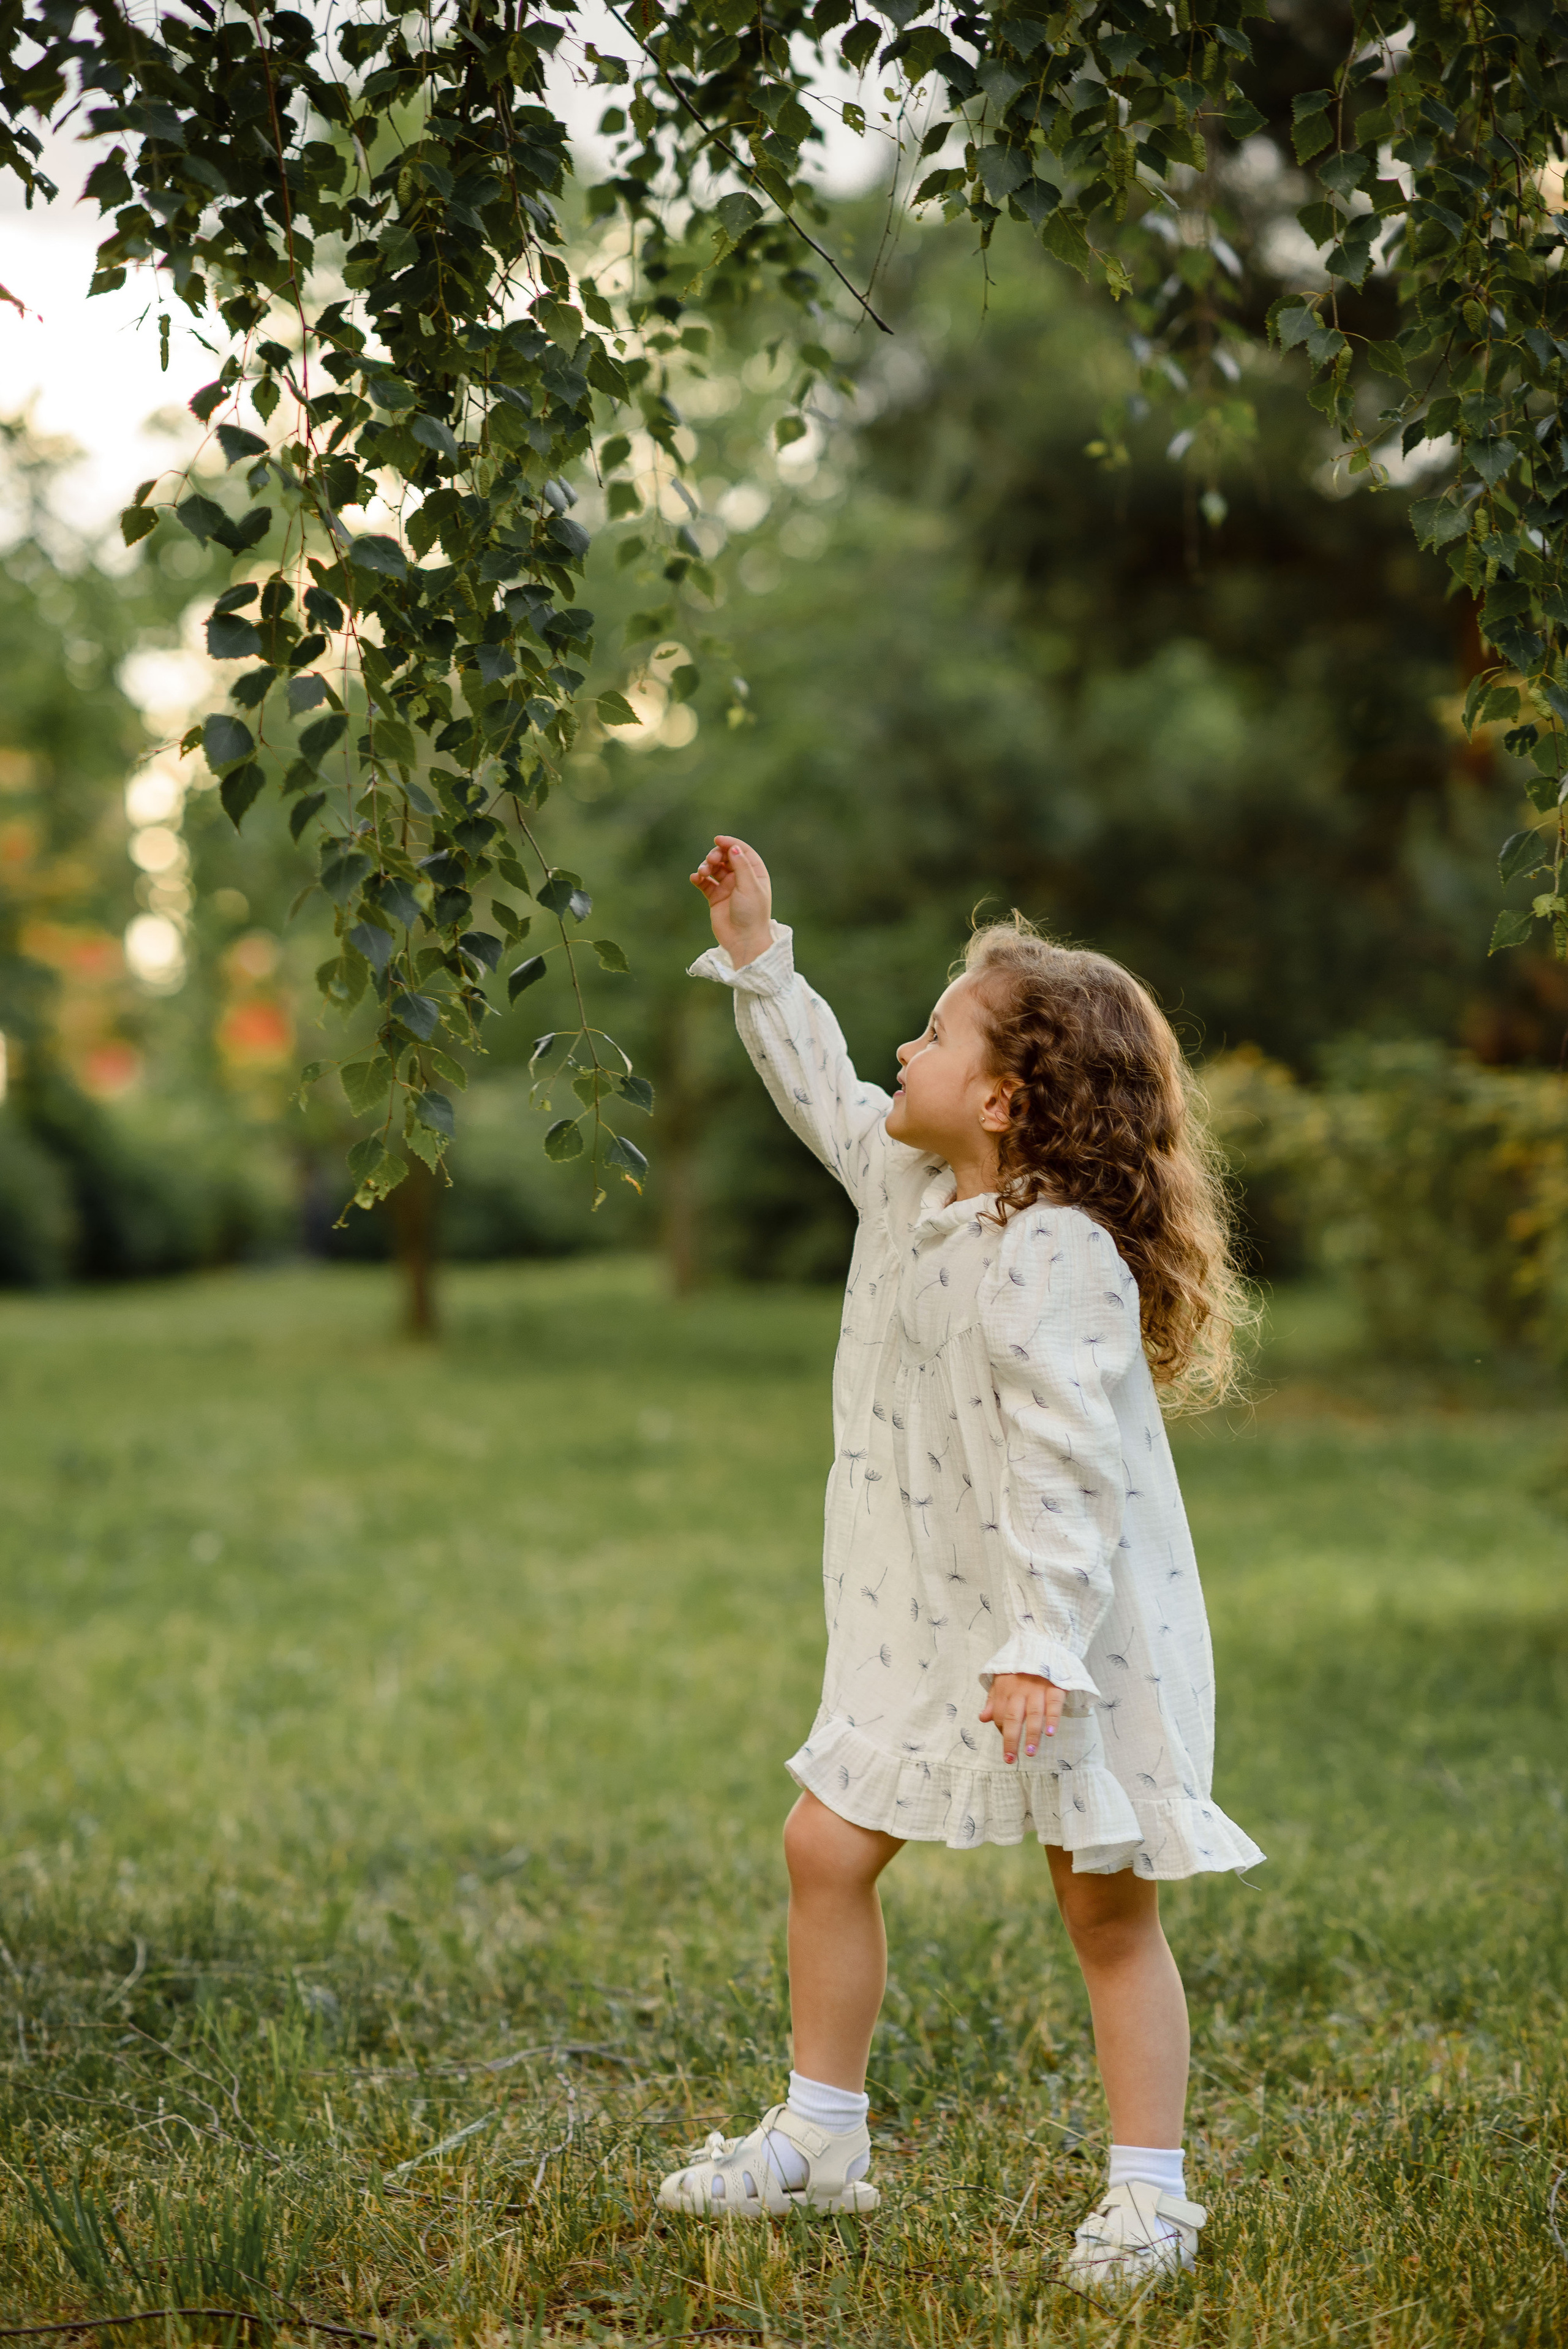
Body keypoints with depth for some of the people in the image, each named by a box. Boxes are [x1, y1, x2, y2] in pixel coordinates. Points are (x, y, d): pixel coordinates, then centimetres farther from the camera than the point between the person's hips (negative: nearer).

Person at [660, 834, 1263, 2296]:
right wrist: (754, 953, 24)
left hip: (1080, 1633, -9)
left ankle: (1148, 2194, 13)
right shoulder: (905, 1180, 4)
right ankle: (820, 2140, 24)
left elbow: (1066, 1467, -27)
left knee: (1106, 1903, 2)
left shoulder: (1059, 1256, -23)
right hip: (931, 1622, 9)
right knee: (827, 1847, 9)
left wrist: (1042, 1645, -31)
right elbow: (822, 1092, 25)